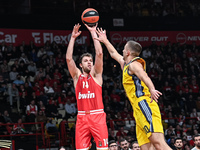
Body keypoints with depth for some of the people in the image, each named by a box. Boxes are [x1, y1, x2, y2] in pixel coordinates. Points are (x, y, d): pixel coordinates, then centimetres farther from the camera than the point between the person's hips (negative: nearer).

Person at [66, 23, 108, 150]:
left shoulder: (96, 74, 9)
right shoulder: (77, 76, 14)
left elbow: (99, 54, -2)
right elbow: (68, 58, 1)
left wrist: (93, 33, -2)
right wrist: (73, 37, -2)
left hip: (97, 116, -2)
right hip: (82, 117, 2)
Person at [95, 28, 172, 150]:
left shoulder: (134, 64, -1)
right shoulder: (125, 65, 27)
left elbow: (144, 76, -23)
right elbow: (114, 54, 48)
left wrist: (152, 89, -41)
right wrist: (105, 41, 58)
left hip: (145, 105, -9)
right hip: (139, 111, 9)